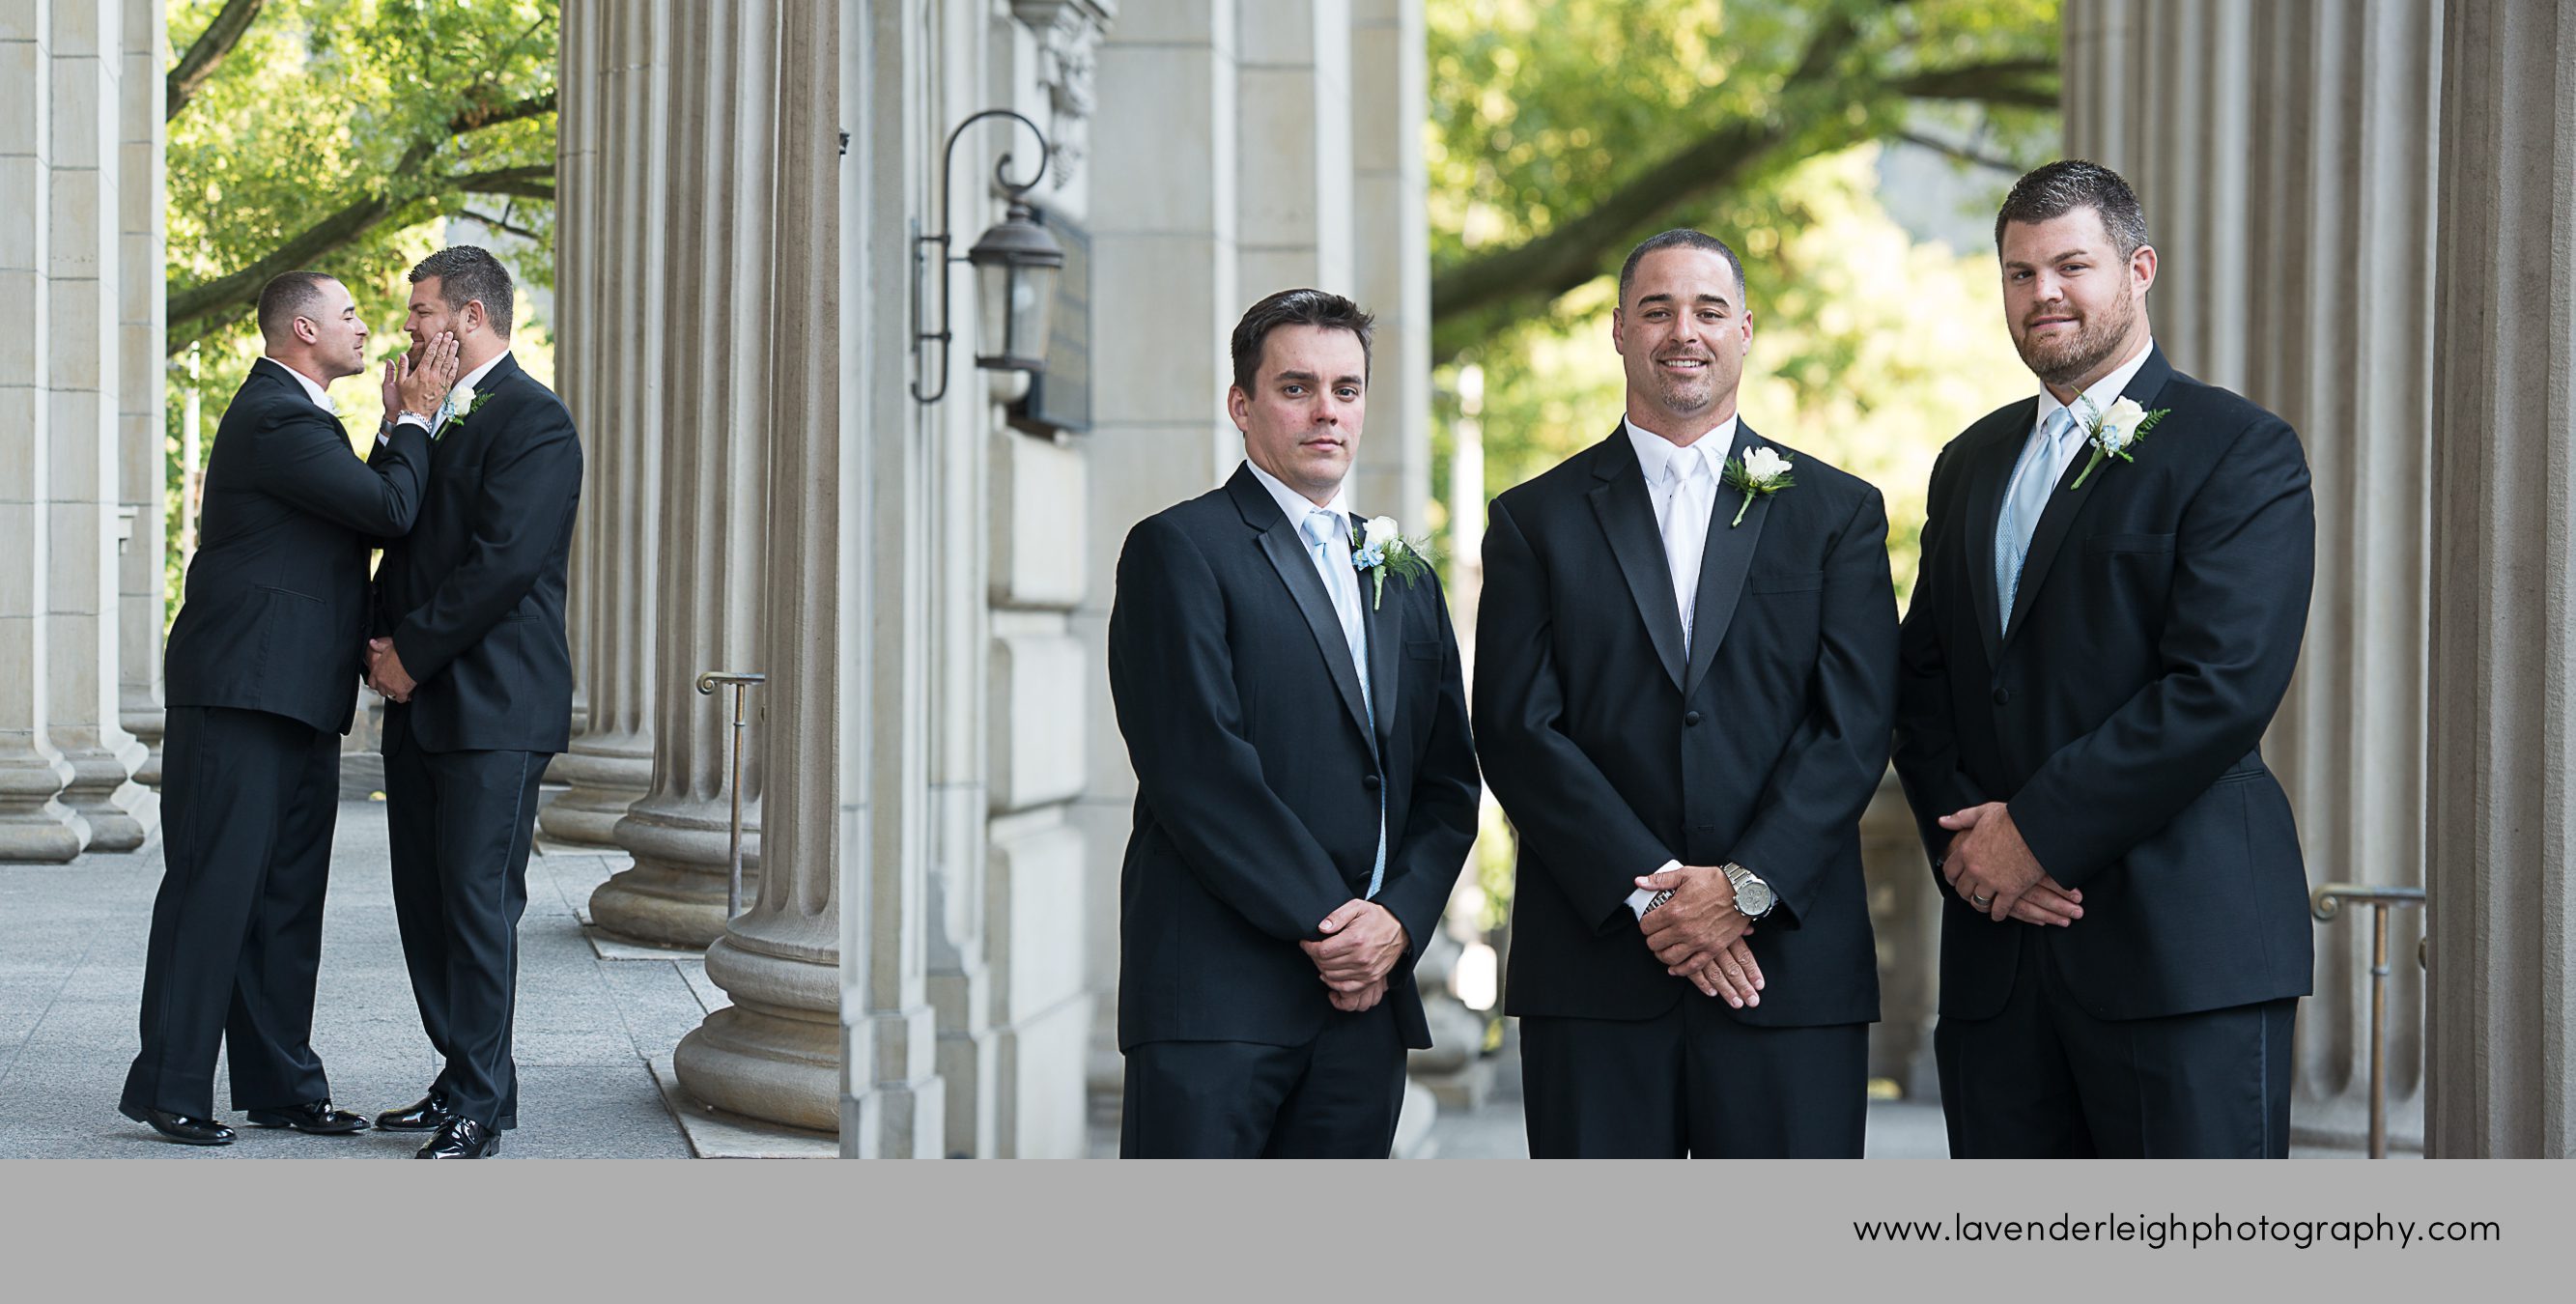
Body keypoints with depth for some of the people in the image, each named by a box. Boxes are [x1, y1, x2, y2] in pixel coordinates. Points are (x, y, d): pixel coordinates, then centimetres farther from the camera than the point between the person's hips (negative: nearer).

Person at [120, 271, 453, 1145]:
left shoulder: (294, 413, 20)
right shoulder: (278, 418, -14)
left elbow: (367, 512, 17)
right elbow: (390, 508, -19)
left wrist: (401, 421, 8)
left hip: (295, 701, 10)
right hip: (241, 691, -10)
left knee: (288, 896, 11)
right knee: (217, 885, -7)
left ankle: (282, 1086, 16)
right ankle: (169, 1090, -1)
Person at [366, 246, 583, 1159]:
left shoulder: (534, 421, -9)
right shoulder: (431, 417, 20)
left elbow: (505, 561, -18)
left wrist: (413, 651, -12)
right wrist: (381, 640, 5)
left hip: (495, 705, -9)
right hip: (421, 703, 9)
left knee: (478, 901, -7)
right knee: (424, 901, 9)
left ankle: (481, 1101, -2)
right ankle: (461, 1079, 17)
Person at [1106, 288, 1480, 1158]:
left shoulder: (1404, 579, 20)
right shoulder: (1179, 550, -1)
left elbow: (1448, 783, 16)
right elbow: (1196, 768, -11)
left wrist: (1398, 917, -2)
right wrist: (1322, 921, -12)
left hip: (1366, 999, 6)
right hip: (1215, 989, -6)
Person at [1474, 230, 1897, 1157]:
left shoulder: (1838, 514, 11)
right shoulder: (1535, 521, 10)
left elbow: (1854, 725, 1)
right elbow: (1518, 732, 0)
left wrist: (1748, 885, -12)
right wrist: (1650, 893, -11)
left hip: (1788, 960, 0)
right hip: (1595, 970, 0)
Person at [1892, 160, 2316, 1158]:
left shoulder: (2240, 450, -2)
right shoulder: (1972, 464, 20)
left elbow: (2223, 686, -14)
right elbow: (1922, 683, 16)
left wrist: (2037, 830, -14)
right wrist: (1963, 839, -3)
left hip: (2183, 943, -6)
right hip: (1997, 949, 6)